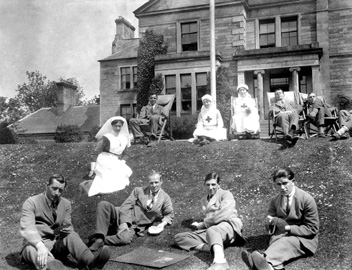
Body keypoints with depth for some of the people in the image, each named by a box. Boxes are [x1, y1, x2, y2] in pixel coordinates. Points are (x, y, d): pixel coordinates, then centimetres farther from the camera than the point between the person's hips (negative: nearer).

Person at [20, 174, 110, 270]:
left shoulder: (66, 204, 12)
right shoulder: (31, 202, -3)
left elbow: (68, 227, 10)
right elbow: (28, 228, -19)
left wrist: (67, 230, -17)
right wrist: (40, 246, -39)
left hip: (56, 244, 4)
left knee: (71, 235, -27)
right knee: (33, 249, -38)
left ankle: (91, 260, -55)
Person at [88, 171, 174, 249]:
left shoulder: (165, 198, 7)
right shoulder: (138, 191, 6)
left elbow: (169, 214, 15)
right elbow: (126, 206, -2)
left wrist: (163, 223, -8)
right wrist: (124, 222, -18)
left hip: (133, 226, -1)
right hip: (122, 216, 1)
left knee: (125, 239, -38)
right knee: (103, 204, -28)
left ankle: (99, 240, -20)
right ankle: (100, 236, -30)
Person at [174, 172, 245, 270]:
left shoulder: (226, 194, 10)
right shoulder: (204, 200, 29)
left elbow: (223, 215, -7)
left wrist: (202, 224, -2)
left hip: (228, 224, -6)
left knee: (211, 231, -41)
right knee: (178, 238, -12)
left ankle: (220, 261, -69)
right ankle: (215, 249, -30)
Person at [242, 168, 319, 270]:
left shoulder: (307, 199, -7)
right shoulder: (274, 200, 7)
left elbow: (312, 229, -6)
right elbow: (269, 227, 11)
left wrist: (289, 228, -19)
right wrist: (271, 222, -16)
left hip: (303, 239, -4)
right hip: (281, 235, 4)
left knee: (286, 242, -37)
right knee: (275, 239, -33)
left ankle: (265, 261, -65)